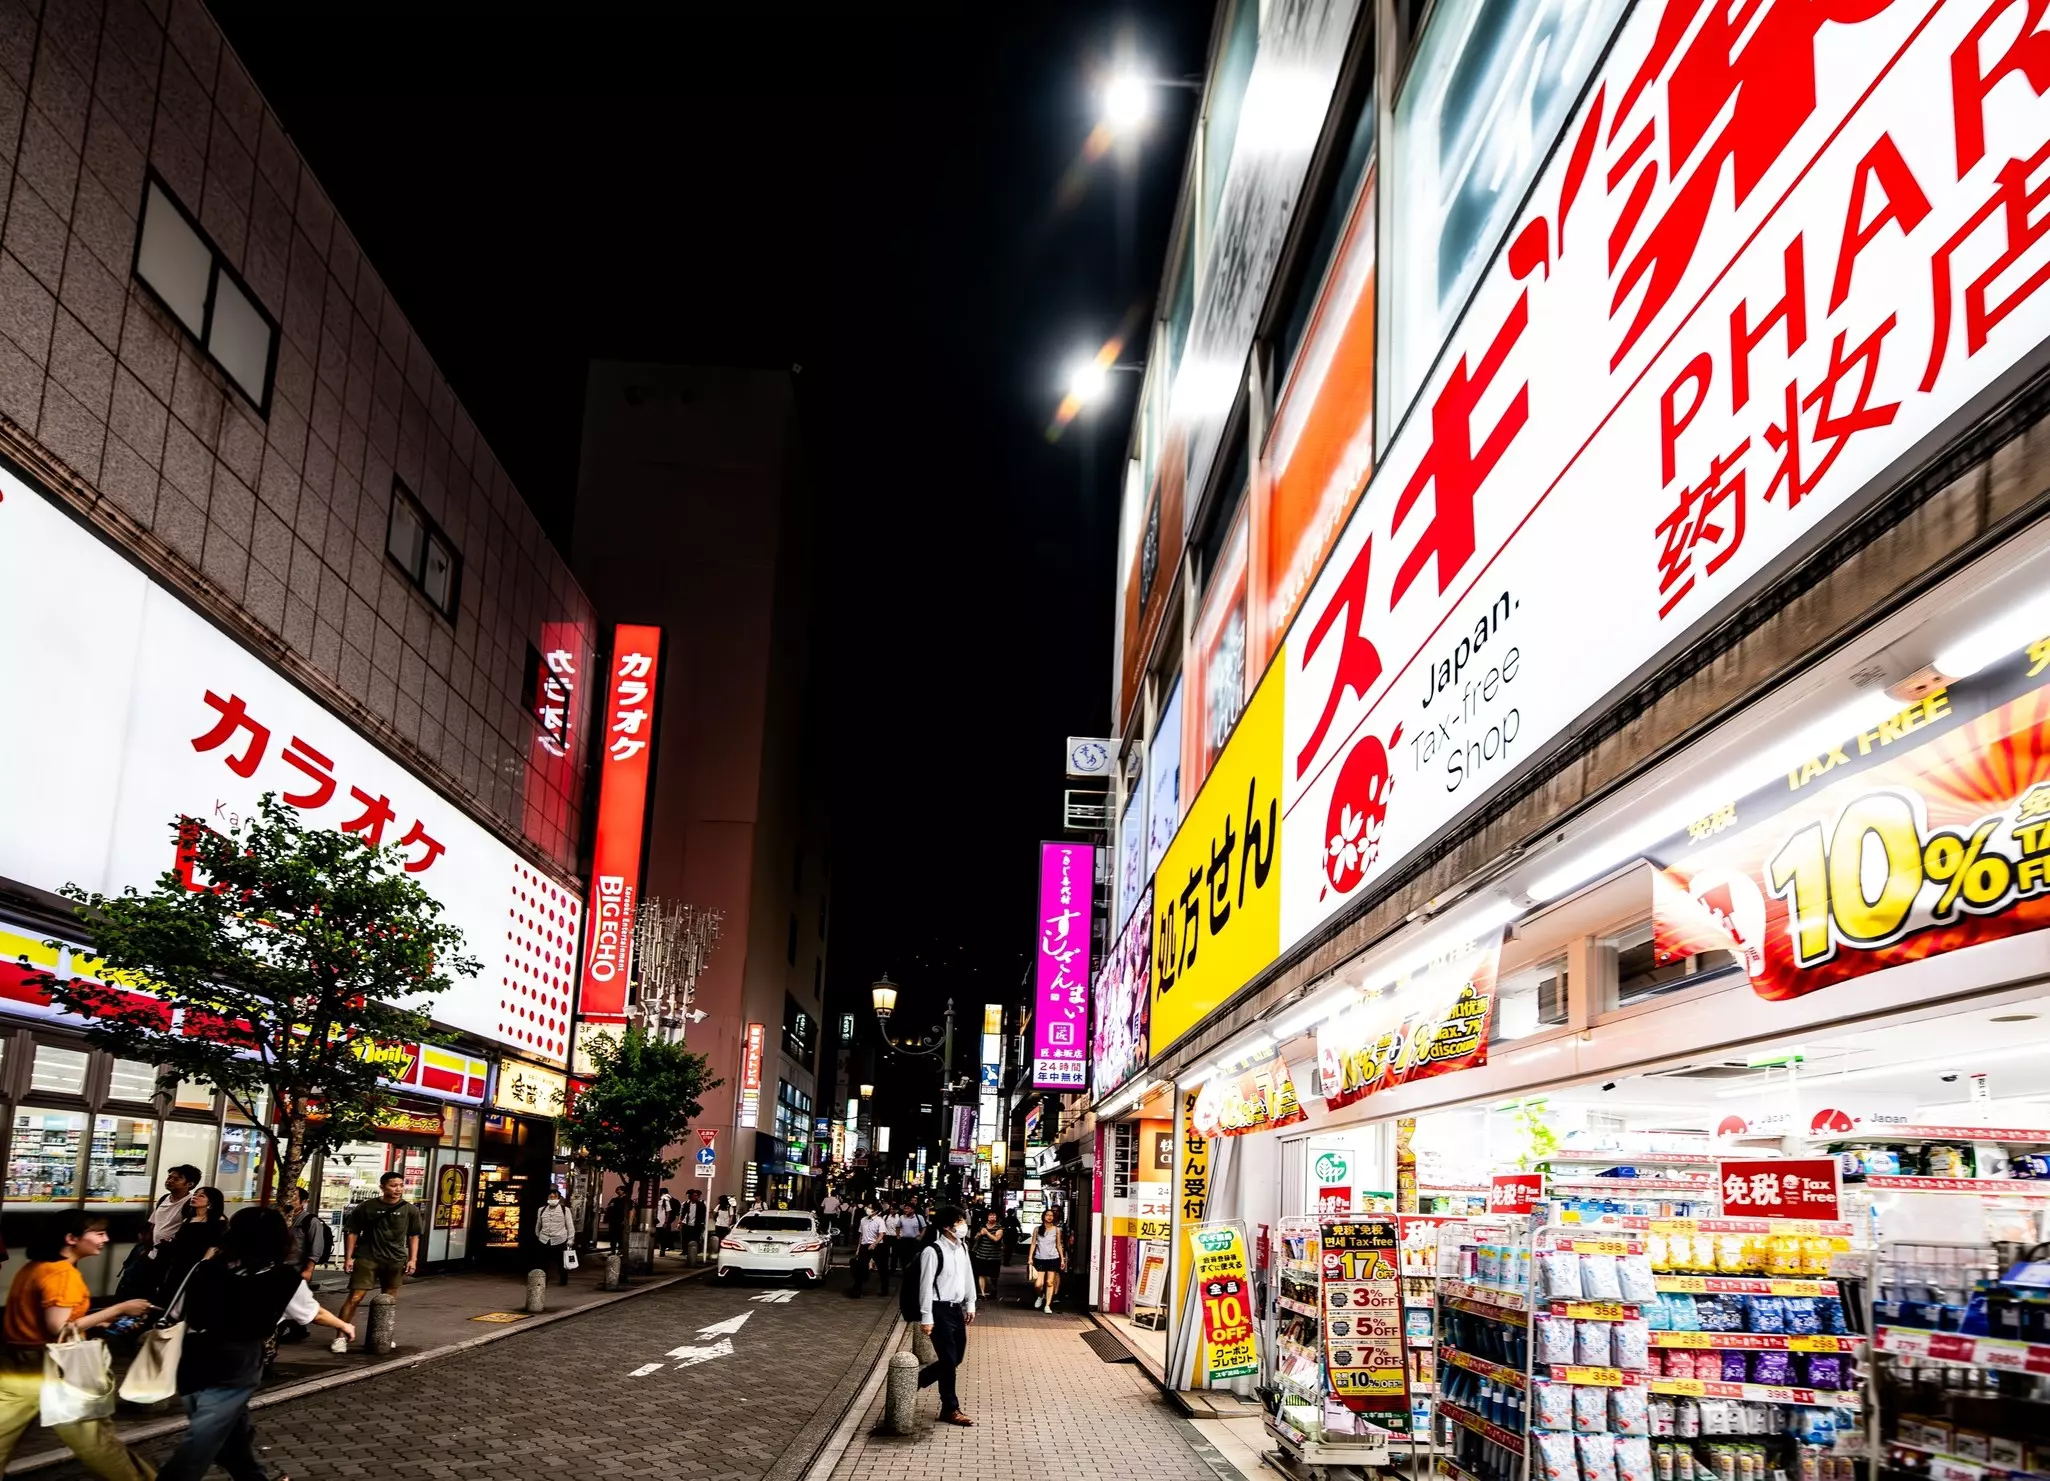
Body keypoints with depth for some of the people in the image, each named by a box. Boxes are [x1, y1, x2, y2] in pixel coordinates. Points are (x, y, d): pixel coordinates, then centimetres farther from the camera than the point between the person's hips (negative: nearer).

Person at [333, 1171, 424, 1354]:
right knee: (355, 1297, -9)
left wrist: (413, 1259, 2)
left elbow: (413, 1236, 9)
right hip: (367, 1258, -3)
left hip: (395, 1260, 3)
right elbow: (352, 1232, 2)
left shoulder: (410, 1210, 1)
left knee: (390, 1300, 11)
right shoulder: (366, 1207, -4)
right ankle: (340, 1337, -3)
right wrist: (348, 1257, -3)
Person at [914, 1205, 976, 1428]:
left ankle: (917, 1380, 34)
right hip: (939, 1310, -8)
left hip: (957, 1309, 8)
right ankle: (950, 1409, 13)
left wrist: (970, 1305, 15)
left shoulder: (962, 1248, 7)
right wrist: (926, 1318, -16)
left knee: (957, 1358, 14)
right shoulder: (933, 1251, -17)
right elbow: (926, 1285, -16)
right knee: (949, 1360, -2)